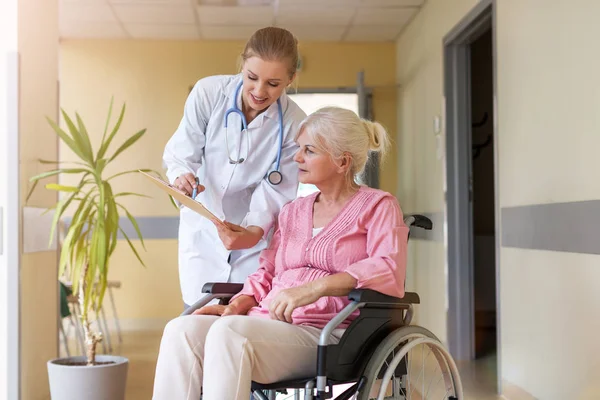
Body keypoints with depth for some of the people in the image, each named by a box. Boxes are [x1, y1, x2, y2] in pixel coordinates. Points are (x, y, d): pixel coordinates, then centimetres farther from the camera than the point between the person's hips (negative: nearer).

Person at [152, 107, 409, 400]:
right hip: (270, 323, 6)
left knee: (228, 331, -33)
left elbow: (389, 270, -12)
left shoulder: (377, 206, 6)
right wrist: (236, 306, 2)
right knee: (181, 329, -23)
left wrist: (314, 288, -23)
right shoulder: (292, 212, 26)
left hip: (325, 332, -6)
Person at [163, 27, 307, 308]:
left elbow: (276, 190, -13)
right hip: (202, 229, 1)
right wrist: (182, 175, -32)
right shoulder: (208, 92, -16)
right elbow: (182, 152, -9)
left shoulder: (294, 124, -16)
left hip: (254, 235, 0)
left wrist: (255, 231, -31)